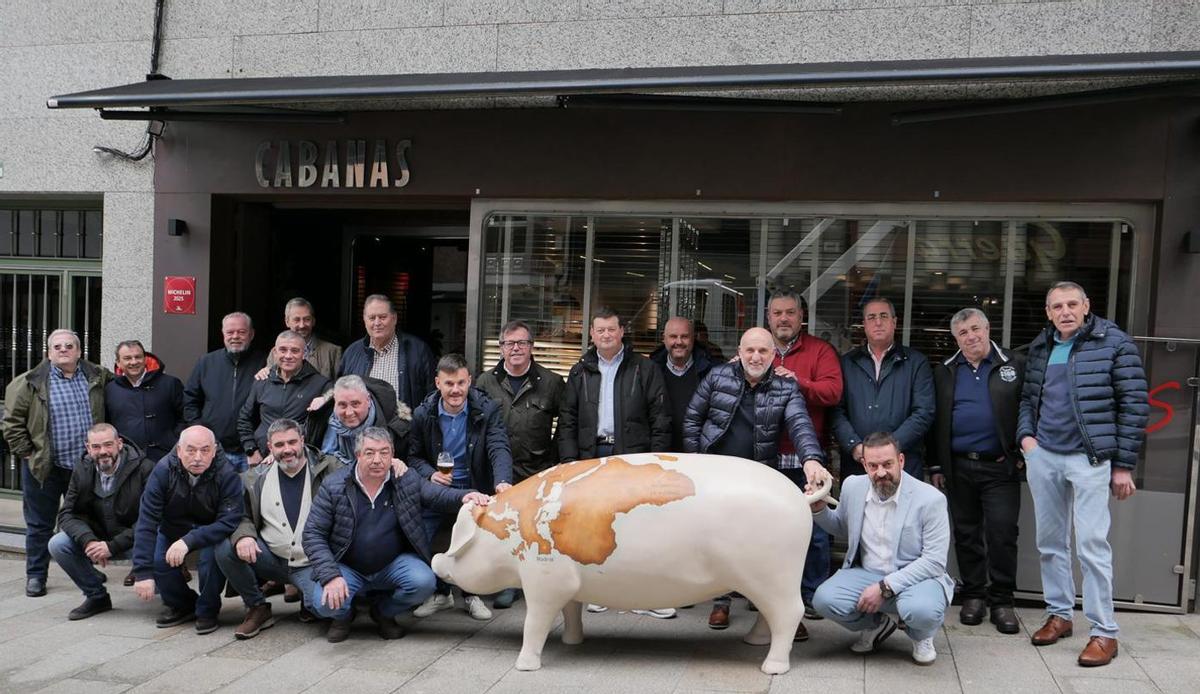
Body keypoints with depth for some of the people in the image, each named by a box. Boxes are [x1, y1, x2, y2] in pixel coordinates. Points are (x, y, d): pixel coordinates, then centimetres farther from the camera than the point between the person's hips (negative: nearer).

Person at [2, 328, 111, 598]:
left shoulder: (97, 377, 4)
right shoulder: (31, 383, -4)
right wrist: (26, 454, -7)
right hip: (45, 468, -2)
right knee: (39, 525, 7)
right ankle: (35, 576, 20)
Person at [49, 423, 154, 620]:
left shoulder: (144, 469, -19)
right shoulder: (82, 471, -1)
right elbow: (67, 514, -2)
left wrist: (113, 546, -27)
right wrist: (88, 540, -22)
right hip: (98, 539, 5)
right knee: (57, 544, -15)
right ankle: (96, 596, 5)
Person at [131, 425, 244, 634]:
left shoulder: (227, 475, -25)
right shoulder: (164, 470, -20)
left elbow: (229, 522, -31)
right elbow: (147, 521, -23)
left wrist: (188, 541, -44)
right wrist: (143, 573, -29)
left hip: (211, 533, -3)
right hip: (173, 530, 3)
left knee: (212, 556, -32)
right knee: (154, 558, -22)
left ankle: (207, 611, -2)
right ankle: (181, 605, 9)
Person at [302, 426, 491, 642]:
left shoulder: (408, 479, -3)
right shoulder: (333, 486, -9)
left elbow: (440, 495, -4)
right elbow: (313, 534, -9)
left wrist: (464, 496, -31)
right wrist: (331, 576, -22)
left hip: (394, 565, 2)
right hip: (348, 567, -1)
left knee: (424, 582, -26)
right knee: (324, 602, -28)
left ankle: (383, 612, 9)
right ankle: (343, 616, 14)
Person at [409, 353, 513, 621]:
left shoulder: (487, 410, -11)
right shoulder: (423, 414, -5)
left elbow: (499, 448, -21)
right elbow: (414, 456, 7)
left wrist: (502, 481, -40)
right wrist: (430, 474, -15)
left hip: (474, 489, -1)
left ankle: (471, 594, 19)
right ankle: (440, 593, 14)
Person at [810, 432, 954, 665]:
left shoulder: (931, 499, -15)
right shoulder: (853, 486, -2)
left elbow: (934, 562, -16)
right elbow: (842, 529, 19)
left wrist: (885, 587, -22)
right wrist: (819, 510, -3)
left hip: (915, 577, -3)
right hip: (866, 574, 4)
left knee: (922, 610, -37)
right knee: (824, 599, -23)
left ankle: (921, 637, 5)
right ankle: (877, 625, 11)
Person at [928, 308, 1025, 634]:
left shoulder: (1015, 365, 2)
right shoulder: (944, 371, 9)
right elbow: (935, 420, 9)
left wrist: (1023, 454, -5)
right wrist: (935, 466, 6)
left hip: (1000, 467, -2)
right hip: (958, 467, 3)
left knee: (1002, 533, -2)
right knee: (966, 533, 10)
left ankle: (1002, 600, 10)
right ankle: (973, 594, 22)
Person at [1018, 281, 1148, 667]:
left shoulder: (1113, 343, -5)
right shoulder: (1040, 347, 10)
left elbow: (1135, 404, -5)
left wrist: (1123, 465, -7)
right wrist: (1026, 435, 2)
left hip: (1089, 459, -5)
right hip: (1043, 457, 5)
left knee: (1091, 544, -6)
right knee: (1050, 541, 12)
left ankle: (1104, 632, 4)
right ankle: (1059, 614, 26)